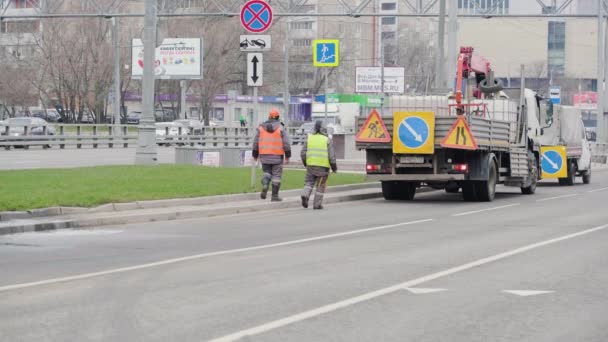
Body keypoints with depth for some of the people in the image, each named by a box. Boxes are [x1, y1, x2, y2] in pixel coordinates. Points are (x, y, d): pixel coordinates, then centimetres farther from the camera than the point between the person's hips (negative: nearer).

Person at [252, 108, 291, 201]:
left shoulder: (261, 128, 3)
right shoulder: (281, 128, -4)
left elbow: (256, 142, 4)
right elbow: (286, 143, -7)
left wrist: (255, 155, 11)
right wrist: (287, 156, 0)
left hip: (264, 155, 2)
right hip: (277, 156, -2)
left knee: (267, 173, 17)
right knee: (276, 176, 6)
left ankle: (265, 186, -11)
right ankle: (274, 196, 5)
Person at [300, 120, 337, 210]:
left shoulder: (309, 138, 2)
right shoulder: (327, 140, -4)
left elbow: (303, 153, 4)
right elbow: (331, 155, -5)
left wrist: (305, 163, 21)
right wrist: (334, 167, 7)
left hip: (311, 165, 2)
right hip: (323, 166, -2)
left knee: (309, 182, 12)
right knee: (321, 186, 7)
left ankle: (305, 195, -14)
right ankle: (317, 204, 6)